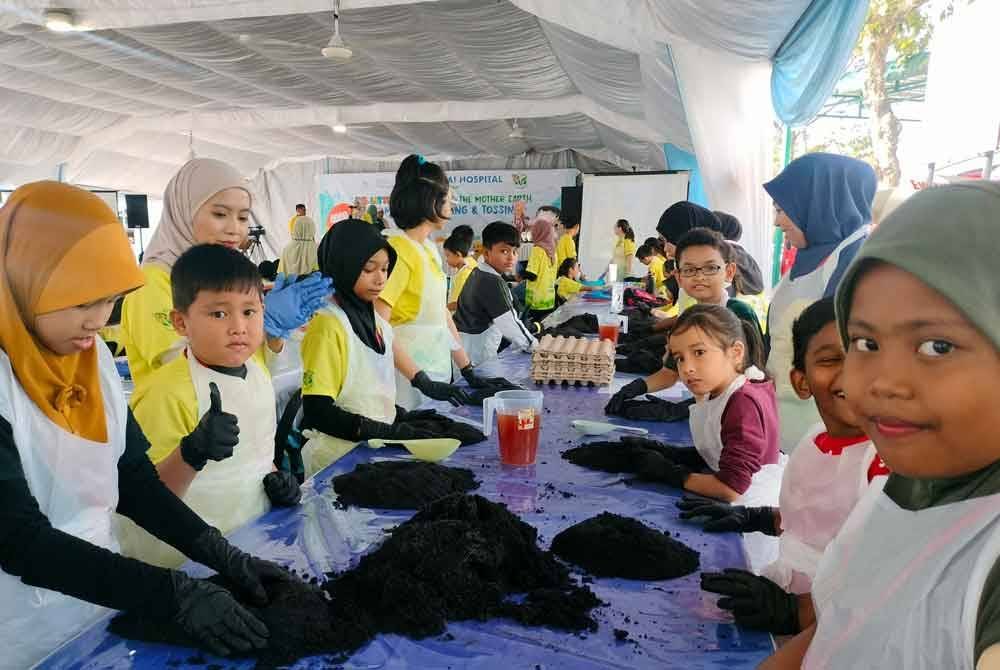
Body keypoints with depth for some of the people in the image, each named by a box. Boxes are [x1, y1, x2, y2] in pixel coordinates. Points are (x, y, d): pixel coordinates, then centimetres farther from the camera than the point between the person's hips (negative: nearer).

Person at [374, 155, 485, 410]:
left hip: (437, 374, 8)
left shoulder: (430, 249, 7)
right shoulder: (399, 250, -18)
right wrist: (423, 383, -27)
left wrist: (469, 372, 7)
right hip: (409, 384, -8)